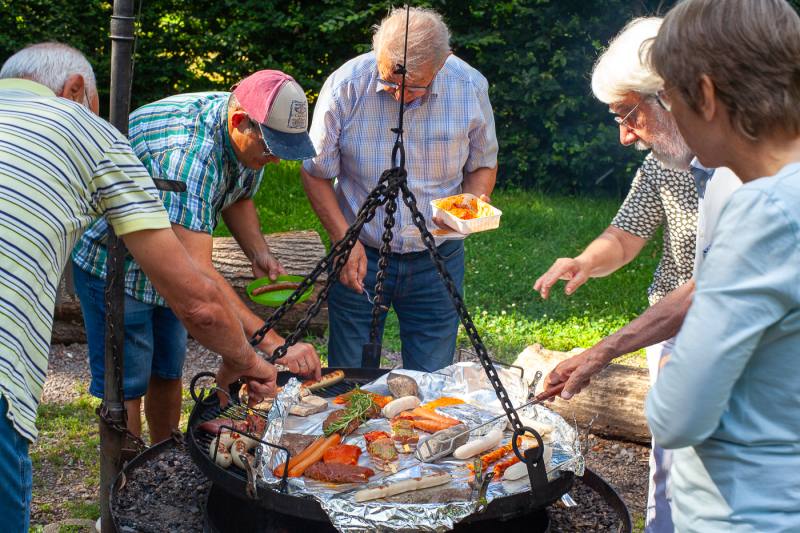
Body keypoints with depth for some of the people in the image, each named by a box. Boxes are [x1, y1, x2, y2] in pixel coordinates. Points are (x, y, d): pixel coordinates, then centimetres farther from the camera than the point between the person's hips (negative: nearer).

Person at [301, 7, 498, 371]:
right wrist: (344, 239, -14)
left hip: (436, 259, 1)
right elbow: (316, 173, -4)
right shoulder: (345, 86, -15)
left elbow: (484, 165, 6)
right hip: (360, 254, -1)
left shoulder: (469, 86, -10)